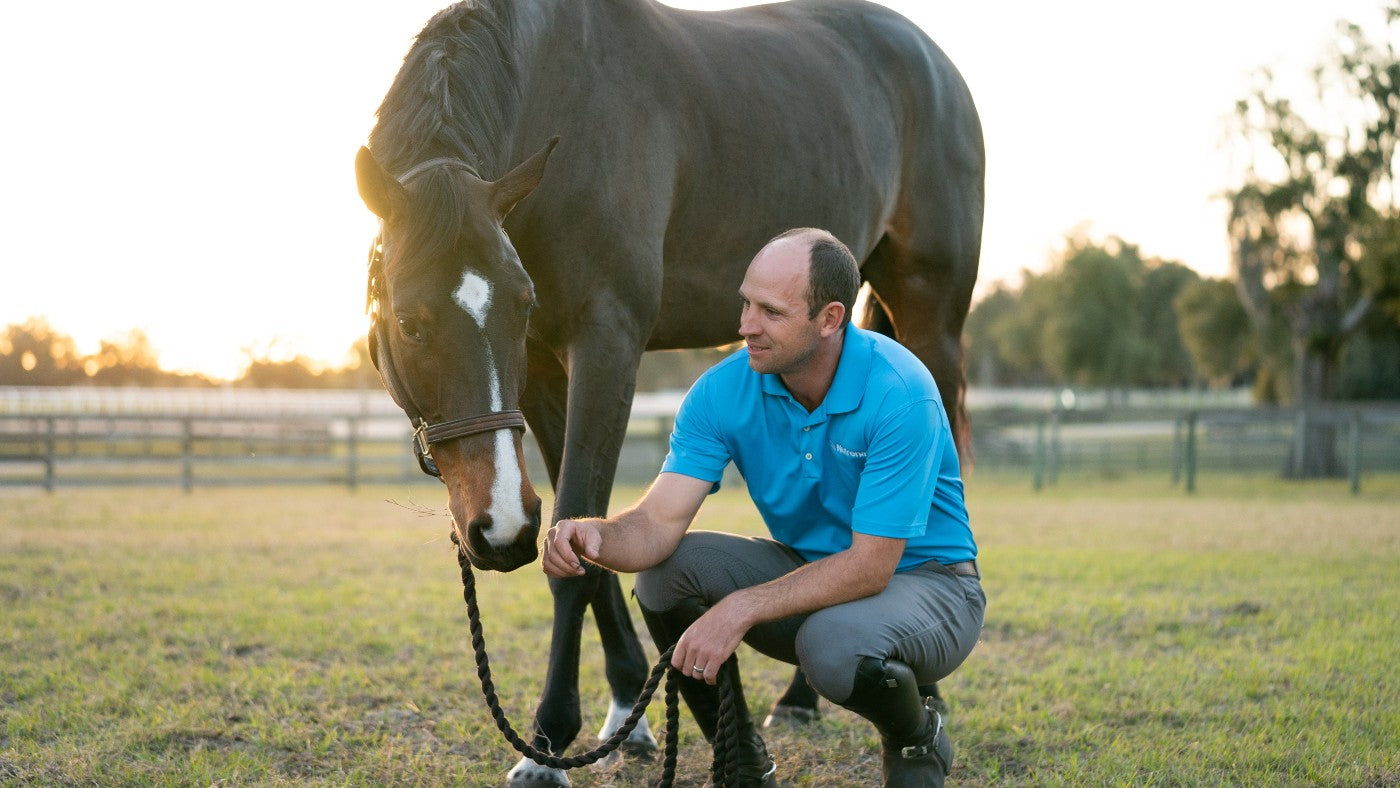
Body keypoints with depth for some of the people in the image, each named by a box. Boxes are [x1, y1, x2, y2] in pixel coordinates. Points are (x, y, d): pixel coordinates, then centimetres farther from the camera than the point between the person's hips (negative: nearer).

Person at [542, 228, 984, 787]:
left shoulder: (899, 393, -28)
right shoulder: (724, 391, -13)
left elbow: (870, 567, -29)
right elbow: (660, 521, -20)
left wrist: (741, 609, -36)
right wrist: (594, 538, -43)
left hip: (922, 579, -5)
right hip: (811, 570, 5)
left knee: (836, 650, -38)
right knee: (667, 568, -20)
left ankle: (915, 739, 0)